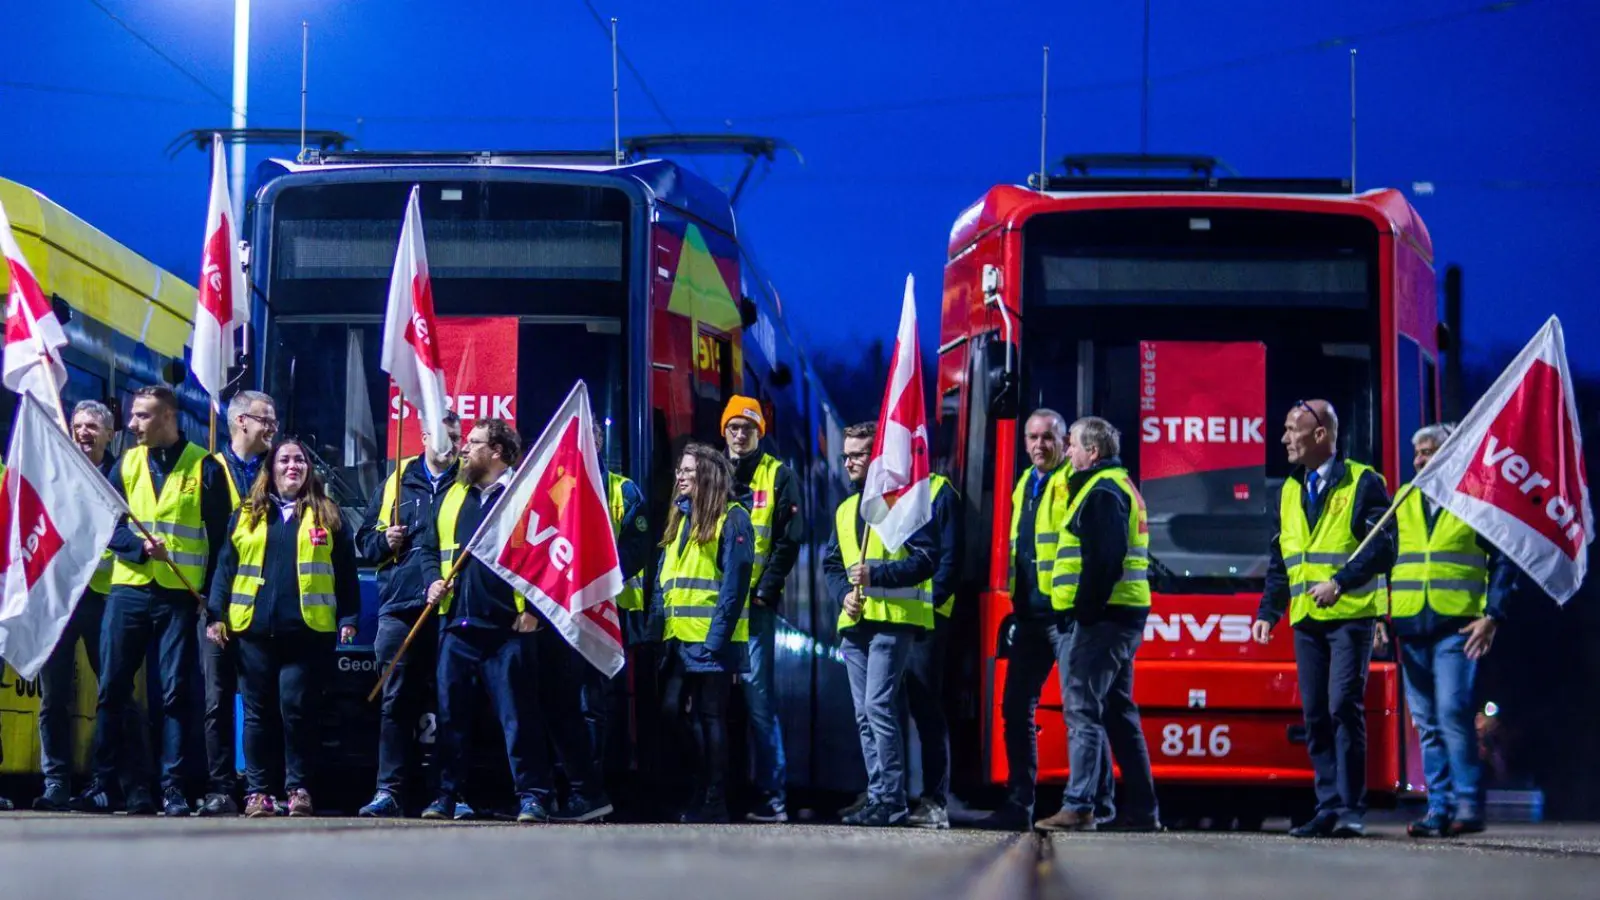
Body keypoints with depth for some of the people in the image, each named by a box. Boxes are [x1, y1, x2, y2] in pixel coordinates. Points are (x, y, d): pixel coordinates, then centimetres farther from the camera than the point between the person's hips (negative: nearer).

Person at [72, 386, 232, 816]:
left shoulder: (204, 467, 2)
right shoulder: (127, 463, 11)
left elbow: (219, 536, 3)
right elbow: (109, 524, 5)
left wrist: (211, 594, -5)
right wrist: (140, 545, -15)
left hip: (182, 595, -3)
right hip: (129, 590, 3)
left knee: (176, 692, -3)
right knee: (112, 689, 1)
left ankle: (173, 785, 1)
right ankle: (107, 782, 7)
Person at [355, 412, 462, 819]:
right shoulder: (397, 483, 15)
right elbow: (365, 541, 20)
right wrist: (385, 541, -1)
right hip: (399, 608, 2)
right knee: (396, 701, 0)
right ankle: (389, 791, 1)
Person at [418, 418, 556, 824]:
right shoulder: (454, 497, 17)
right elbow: (430, 546, 26)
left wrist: (534, 608, -12)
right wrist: (434, 580, 7)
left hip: (508, 627, -6)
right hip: (458, 625, 6)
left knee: (519, 714, -4)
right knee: (451, 713, 6)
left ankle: (533, 796, 0)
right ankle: (446, 795, 13)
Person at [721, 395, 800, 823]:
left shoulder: (779, 476, 3)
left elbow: (789, 539, -3)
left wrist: (766, 590, -12)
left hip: (756, 603, -4)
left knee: (757, 695, -9)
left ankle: (771, 795, -8)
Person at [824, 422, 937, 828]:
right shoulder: (846, 510, 21)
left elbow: (927, 558, -11)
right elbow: (832, 564, 23)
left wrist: (876, 574, -18)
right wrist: (844, 593, 2)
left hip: (893, 620, -8)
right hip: (855, 624, 8)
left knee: (878, 706, -15)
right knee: (865, 714, 7)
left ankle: (890, 799, -13)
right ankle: (879, 798, 11)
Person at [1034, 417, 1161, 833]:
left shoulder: (1102, 492, -12)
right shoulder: (1121, 485, 21)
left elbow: (1104, 559, -22)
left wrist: (1086, 609, -21)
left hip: (1103, 617, -11)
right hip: (1125, 616, 11)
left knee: (1083, 709, -12)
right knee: (1118, 713, 14)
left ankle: (1080, 806, -16)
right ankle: (1142, 811, 15)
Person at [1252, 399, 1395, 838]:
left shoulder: (1362, 482, -3)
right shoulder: (1290, 490, 17)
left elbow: (1383, 547, -10)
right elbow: (1279, 560, 22)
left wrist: (1341, 581, -20)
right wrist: (1269, 611, 12)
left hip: (1350, 616, -6)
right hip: (1306, 620, 6)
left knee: (1344, 707, -12)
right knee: (1315, 715, 4)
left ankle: (1351, 809, -8)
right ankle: (1329, 807, 7)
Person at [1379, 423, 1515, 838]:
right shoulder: (1403, 501, 15)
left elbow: (1503, 561, 2)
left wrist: (1492, 616, -8)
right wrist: (1379, 614, 5)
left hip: (1457, 625, -5)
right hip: (1411, 626, 5)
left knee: (1453, 711, -14)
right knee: (1426, 722, 5)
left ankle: (1469, 806, -9)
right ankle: (1440, 807, 8)